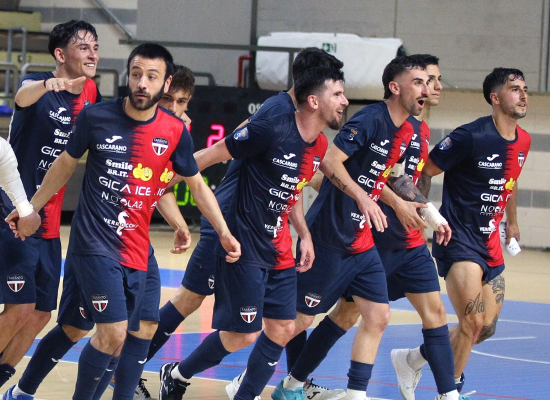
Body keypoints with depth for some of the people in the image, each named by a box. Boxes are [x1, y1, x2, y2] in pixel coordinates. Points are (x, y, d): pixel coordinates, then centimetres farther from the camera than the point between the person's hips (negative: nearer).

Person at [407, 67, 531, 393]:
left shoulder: (523, 141, 6)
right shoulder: (471, 137, -17)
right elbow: (425, 171, -12)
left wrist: (513, 222, 33)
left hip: (490, 244, 8)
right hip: (459, 241, -8)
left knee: (487, 328, 11)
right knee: (472, 323, -17)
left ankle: (414, 357, 30)